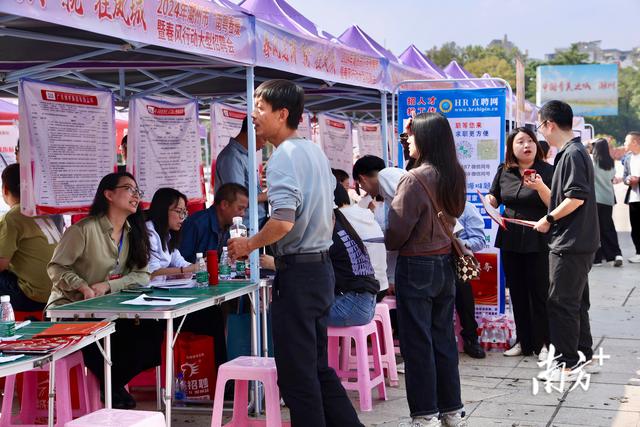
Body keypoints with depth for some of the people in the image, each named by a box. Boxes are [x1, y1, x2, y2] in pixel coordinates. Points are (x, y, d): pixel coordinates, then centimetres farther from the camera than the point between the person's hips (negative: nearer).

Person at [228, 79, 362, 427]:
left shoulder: (283, 157, -15)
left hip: (297, 271, -9)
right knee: (318, 367, 17)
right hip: (322, 267, 9)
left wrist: (248, 245, -12)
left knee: (297, 375, -1)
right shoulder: (316, 152, 13)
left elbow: (283, 222, -25)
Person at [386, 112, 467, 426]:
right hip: (446, 262, 7)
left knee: (417, 343, 1)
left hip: (416, 267, -7)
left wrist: (388, 244, 6)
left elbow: (398, 228, -16)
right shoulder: (455, 175, 3)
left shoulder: (415, 179, -18)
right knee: (443, 338, 14)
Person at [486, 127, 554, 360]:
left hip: (538, 242, -5)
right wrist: (489, 201, -4)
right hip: (510, 240, 5)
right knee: (517, 293, 10)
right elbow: (494, 197, 18)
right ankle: (524, 342, 21)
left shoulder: (547, 171, -6)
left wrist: (540, 187, -27)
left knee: (539, 293, -1)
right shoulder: (504, 171, 6)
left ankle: (544, 343, 10)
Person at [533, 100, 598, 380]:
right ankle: (583, 352, 31)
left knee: (561, 303, -6)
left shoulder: (573, 154, -16)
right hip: (576, 242, 10)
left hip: (571, 244, -10)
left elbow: (576, 197, -24)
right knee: (575, 300, 19)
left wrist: (549, 219, -15)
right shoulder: (571, 152, 14)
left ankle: (567, 364, -1)